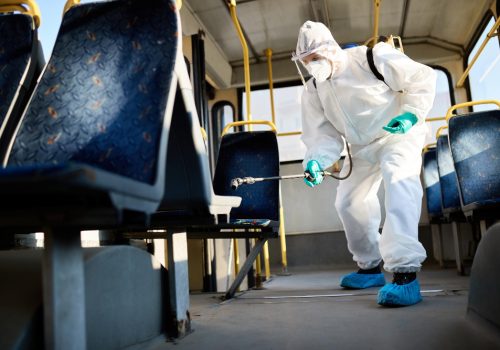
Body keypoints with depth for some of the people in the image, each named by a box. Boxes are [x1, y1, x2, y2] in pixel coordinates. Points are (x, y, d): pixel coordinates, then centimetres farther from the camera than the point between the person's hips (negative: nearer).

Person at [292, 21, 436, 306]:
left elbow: (423, 78, -13)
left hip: (399, 133, -6)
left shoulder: (374, 58, -20)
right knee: (349, 202, 7)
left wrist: (411, 113, -29)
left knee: (398, 182, -32)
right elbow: (324, 134, -10)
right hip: (362, 147, 7)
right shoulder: (313, 91, -5)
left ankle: (405, 272, -36)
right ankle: (371, 267, 24)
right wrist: (316, 161, -30)